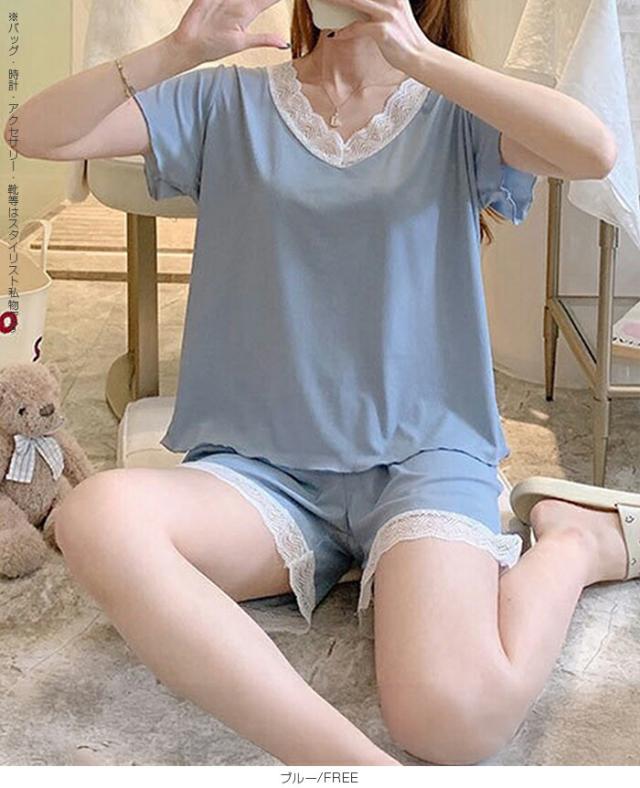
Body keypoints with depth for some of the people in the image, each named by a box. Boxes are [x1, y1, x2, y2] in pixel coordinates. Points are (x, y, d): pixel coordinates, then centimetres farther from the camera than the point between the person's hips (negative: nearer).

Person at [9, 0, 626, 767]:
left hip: (423, 453, -2)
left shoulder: (453, 113, 7)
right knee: (97, 514, -32)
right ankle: (350, 759, -31)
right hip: (260, 467, 3)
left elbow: (595, 151, -14)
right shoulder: (230, 101, 11)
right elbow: (37, 134, 3)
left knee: (452, 717, -31)